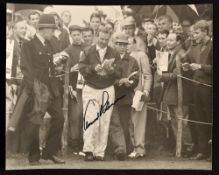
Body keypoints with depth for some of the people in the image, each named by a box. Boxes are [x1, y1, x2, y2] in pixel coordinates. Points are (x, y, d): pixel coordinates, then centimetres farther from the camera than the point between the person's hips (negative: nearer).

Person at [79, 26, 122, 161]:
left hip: (107, 90, 2)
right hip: (90, 89, -2)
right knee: (90, 120, -12)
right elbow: (82, 69, -6)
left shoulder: (114, 54, 8)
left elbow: (119, 73, 0)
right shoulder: (88, 52, 5)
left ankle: (99, 152, 5)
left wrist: (111, 69, -20)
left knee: (104, 123, 0)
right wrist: (94, 68, -22)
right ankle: (88, 150, -9)